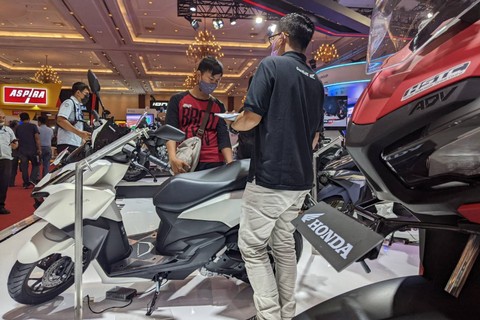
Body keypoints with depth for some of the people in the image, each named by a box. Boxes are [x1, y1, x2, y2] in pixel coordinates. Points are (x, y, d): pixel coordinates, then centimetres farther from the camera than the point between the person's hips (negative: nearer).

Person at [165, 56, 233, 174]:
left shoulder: (219, 106, 15)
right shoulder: (178, 100, 8)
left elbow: (223, 136, 6)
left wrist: (231, 164, -11)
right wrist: (173, 158, -20)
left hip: (214, 163, 3)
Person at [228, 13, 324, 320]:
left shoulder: (272, 65, -6)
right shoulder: (316, 81, 15)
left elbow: (252, 117, -13)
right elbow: (314, 136, 17)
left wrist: (234, 124, 8)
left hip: (269, 177, -7)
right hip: (301, 179, 8)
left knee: (252, 247, 5)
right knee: (284, 244, 19)